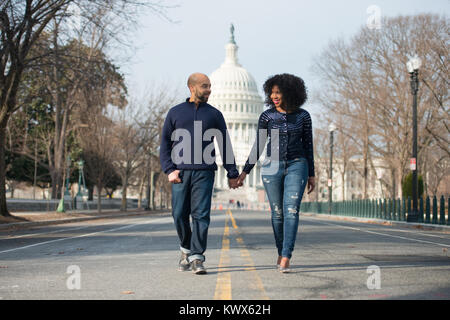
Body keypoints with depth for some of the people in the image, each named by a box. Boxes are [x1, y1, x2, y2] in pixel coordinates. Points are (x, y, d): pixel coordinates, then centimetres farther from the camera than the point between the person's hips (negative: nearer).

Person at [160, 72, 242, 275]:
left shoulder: (214, 114, 13)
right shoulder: (175, 112, 12)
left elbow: (225, 145, 14)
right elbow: (165, 144, 11)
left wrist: (232, 174, 11)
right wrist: (169, 170, -2)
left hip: (204, 172, -1)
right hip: (180, 172, 1)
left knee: (201, 214, -9)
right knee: (179, 214, 1)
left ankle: (197, 258, -7)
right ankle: (186, 249, 24)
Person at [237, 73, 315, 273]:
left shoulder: (303, 116, 1)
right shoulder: (267, 116, 1)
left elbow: (308, 146, 7)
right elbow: (258, 146, 5)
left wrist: (311, 175, 6)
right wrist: (245, 171, 1)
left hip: (296, 166, -1)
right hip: (272, 167, 1)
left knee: (291, 210, -14)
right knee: (277, 212, 5)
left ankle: (286, 258, -16)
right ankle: (281, 251, 25)